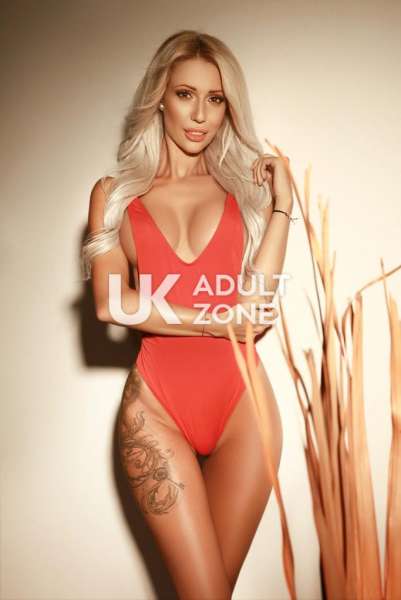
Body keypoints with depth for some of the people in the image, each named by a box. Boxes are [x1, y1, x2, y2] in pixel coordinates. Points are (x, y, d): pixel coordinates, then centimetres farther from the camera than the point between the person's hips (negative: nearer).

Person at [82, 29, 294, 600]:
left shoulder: (246, 187, 10)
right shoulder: (114, 194, 8)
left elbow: (255, 309, -3)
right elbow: (111, 302, -8)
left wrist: (281, 205, -3)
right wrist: (215, 321, -8)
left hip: (242, 401, 2)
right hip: (156, 403, -1)